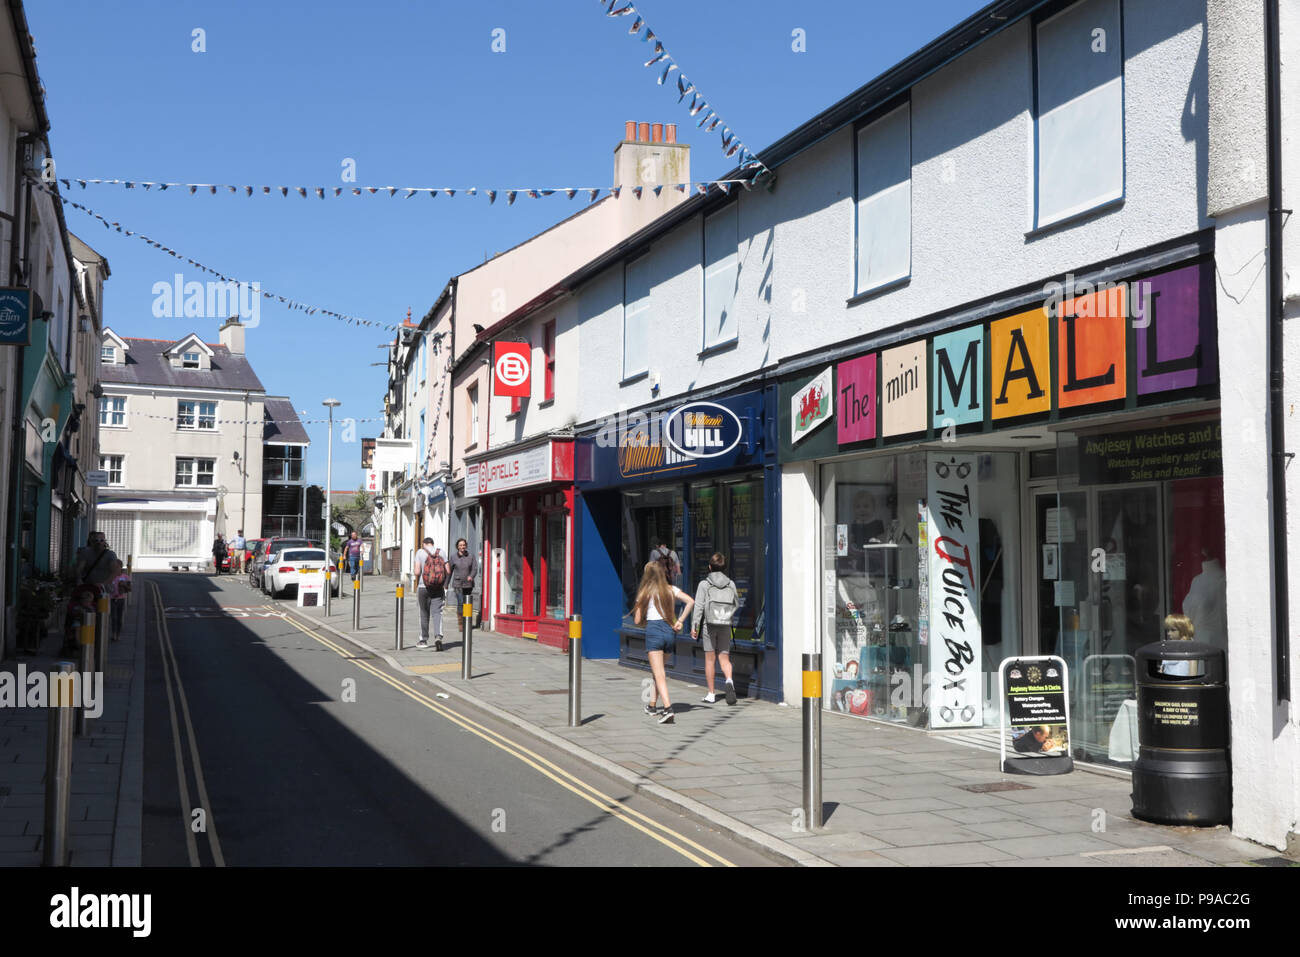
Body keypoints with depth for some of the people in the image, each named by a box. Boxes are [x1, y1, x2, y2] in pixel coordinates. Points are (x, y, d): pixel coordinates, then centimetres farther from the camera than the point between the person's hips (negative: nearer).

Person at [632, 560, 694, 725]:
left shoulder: (645, 593, 2)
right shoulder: (672, 590, 10)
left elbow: (637, 620, 3)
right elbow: (691, 601, -3)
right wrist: (680, 621, 0)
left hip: (653, 631, -4)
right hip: (669, 631, 4)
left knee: (659, 674, -9)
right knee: (658, 671, 23)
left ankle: (668, 708, -24)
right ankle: (652, 705, 31)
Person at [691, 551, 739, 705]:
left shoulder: (704, 584, -7)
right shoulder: (731, 584, 2)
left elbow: (698, 606, -10)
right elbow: (736, 604, 9)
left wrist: (694, 626, -6)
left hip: (709, 625, -2)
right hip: (726, 625, 2)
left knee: (710, 659, 6)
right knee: (724, 658, 7)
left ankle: (711, 694, 10)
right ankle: (729, 680, -23)